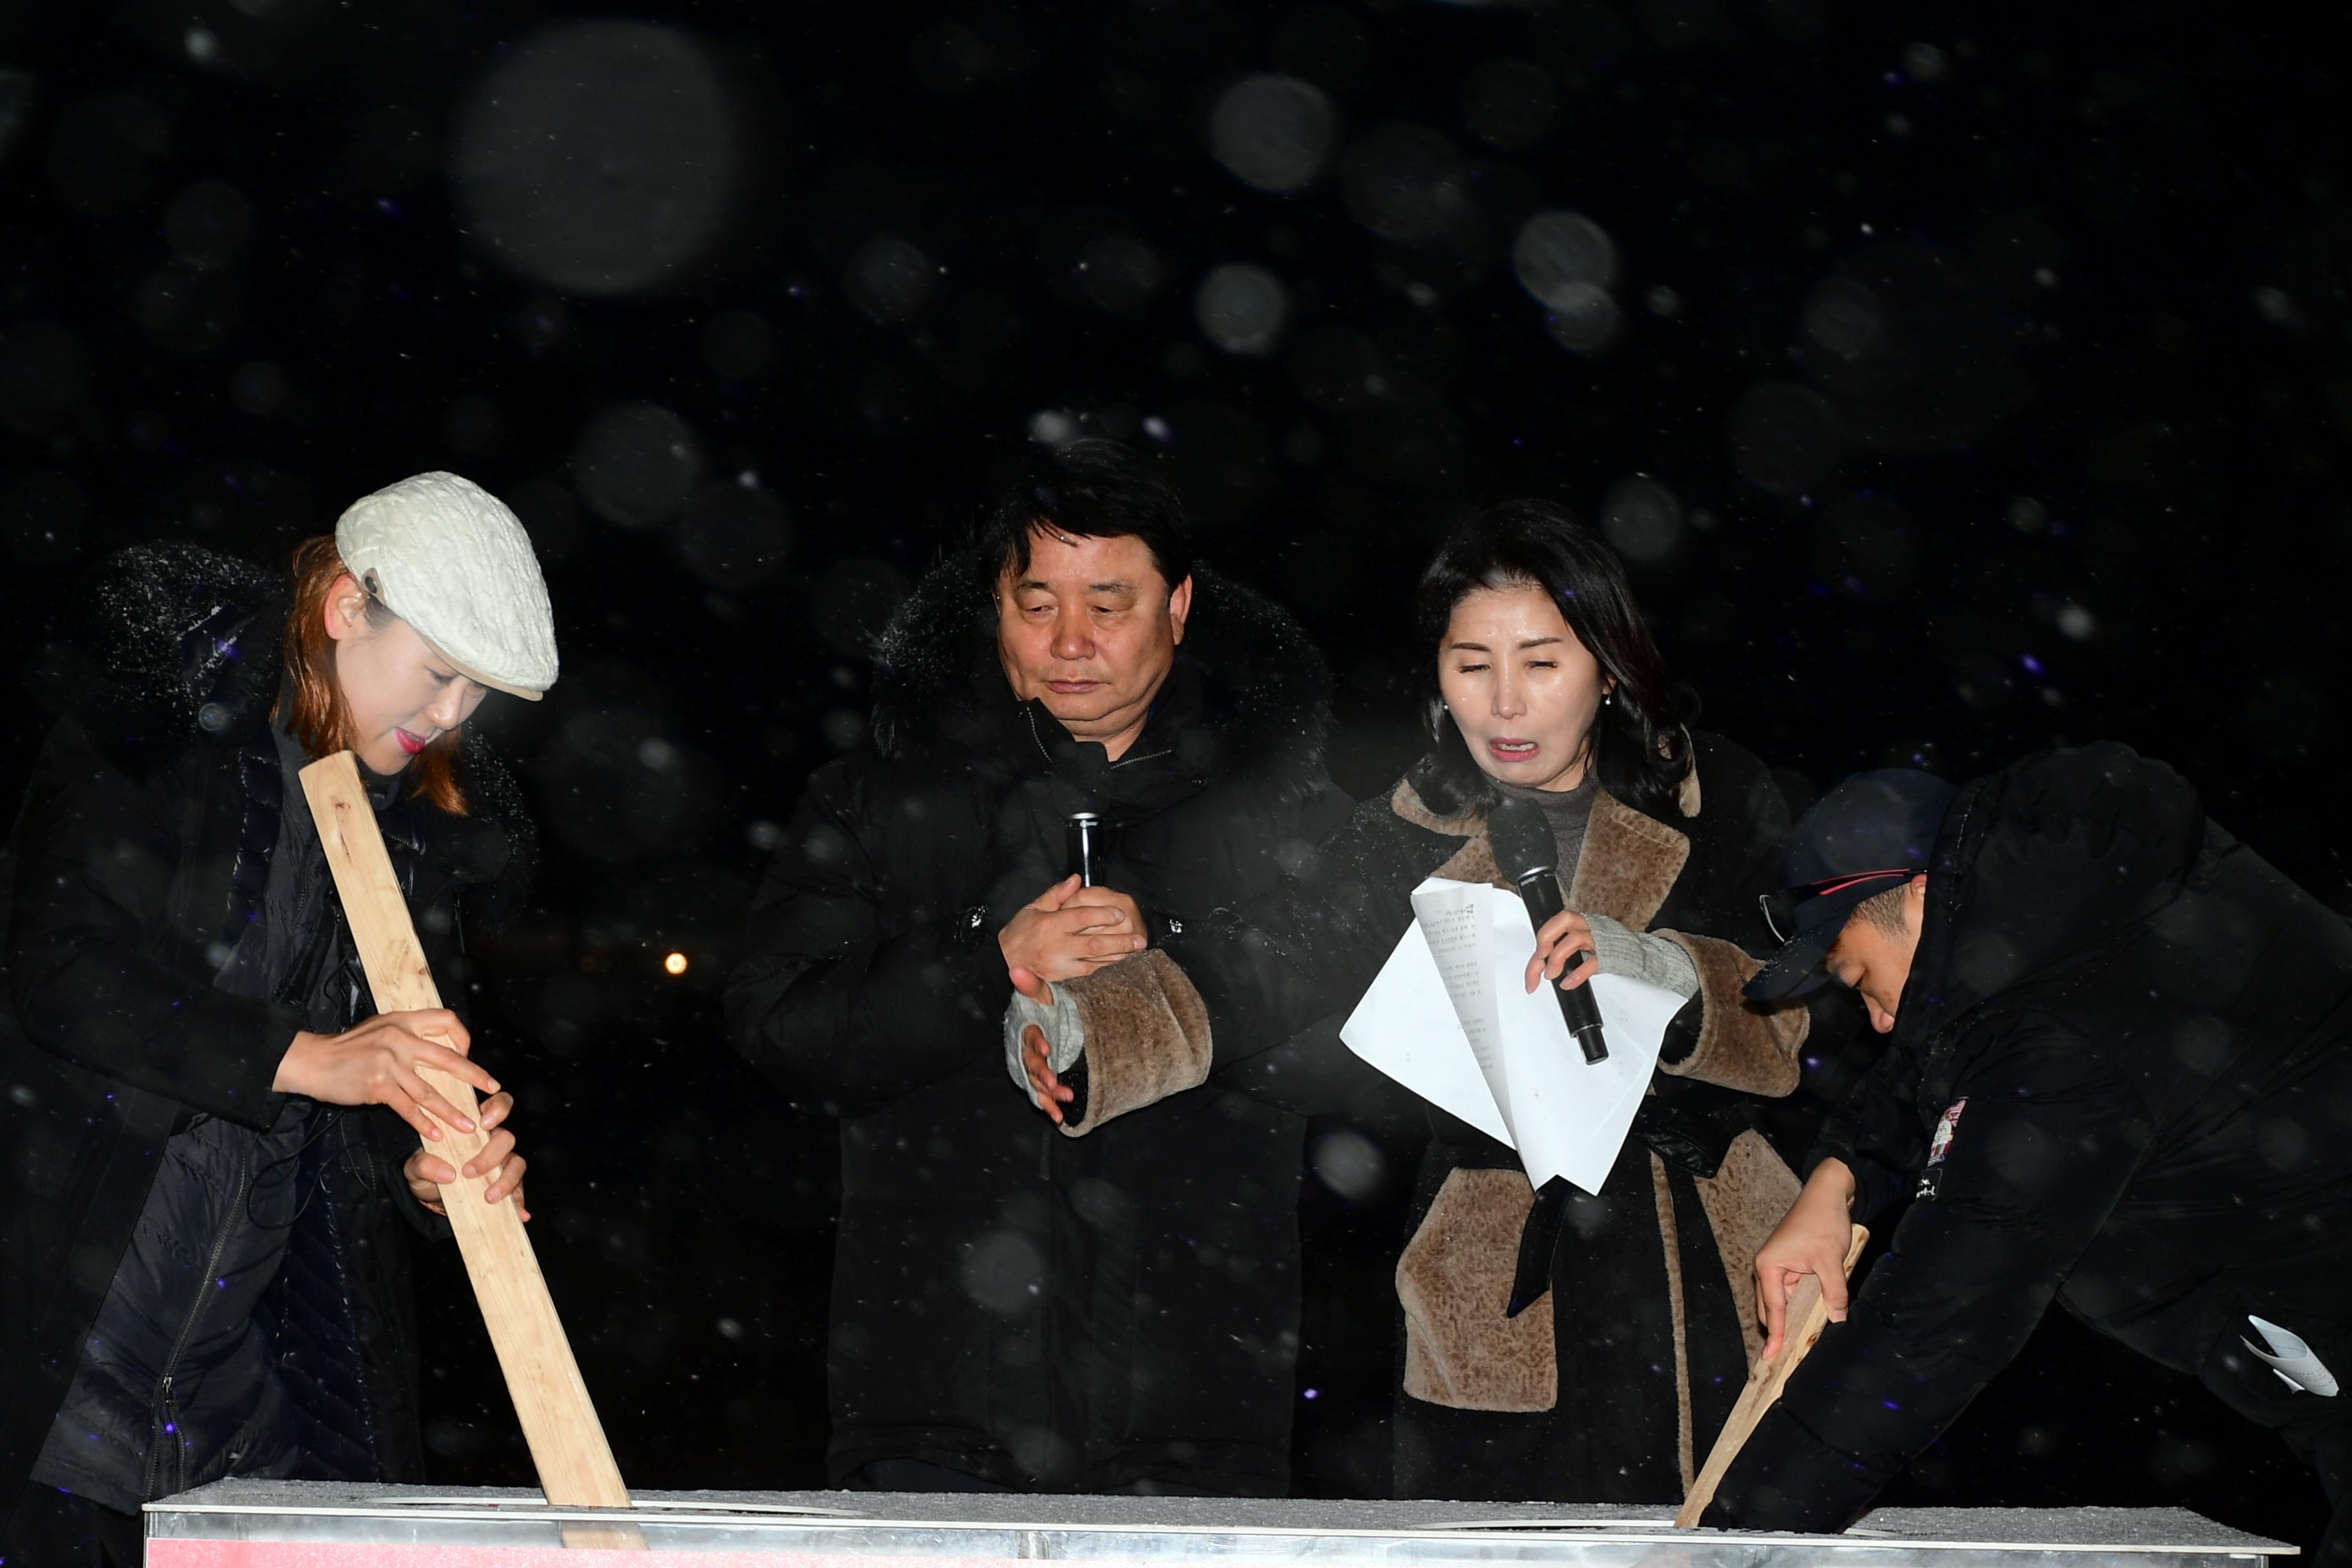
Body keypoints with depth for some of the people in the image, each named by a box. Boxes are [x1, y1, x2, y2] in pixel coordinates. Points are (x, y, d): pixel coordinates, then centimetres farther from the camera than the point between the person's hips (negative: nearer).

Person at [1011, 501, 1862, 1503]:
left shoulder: (1719, 802, 2)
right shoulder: (1411, 839, 4)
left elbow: (1805, 1017, -7)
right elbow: (1238, 973, -6)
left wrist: (1658, 965, -27)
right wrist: (1075, 1023, -25)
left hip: (1718, 1268, 0)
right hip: (1506, 1294, 0)